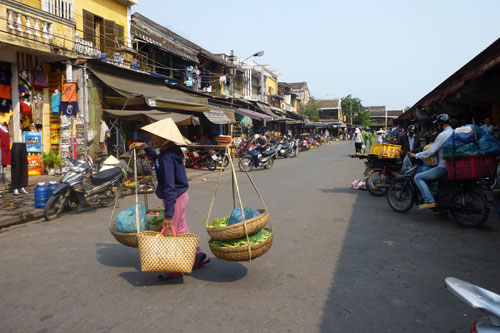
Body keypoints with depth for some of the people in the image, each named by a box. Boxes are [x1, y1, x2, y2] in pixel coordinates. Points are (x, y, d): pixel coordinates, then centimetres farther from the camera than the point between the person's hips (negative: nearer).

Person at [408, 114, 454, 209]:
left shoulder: (443, 134, -13)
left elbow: (431, 152, -15)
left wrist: (416, 155, -4)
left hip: (443, 168, -10)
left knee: (418, 177, -8)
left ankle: (429, 201, -17)